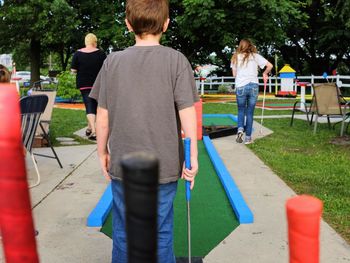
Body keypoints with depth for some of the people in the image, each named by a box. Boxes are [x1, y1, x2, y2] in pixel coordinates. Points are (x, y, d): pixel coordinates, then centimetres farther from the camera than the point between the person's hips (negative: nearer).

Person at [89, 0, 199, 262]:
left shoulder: (113, 61, -1)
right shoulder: (176, 60, -7)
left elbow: (103, 116, 1)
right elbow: (187, 113, -10)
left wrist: (103, 152, 15)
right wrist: (192, 157, -1)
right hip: (164, 166, -1)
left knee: (123, 232, 15)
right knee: (161, 233, 12)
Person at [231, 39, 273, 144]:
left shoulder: (235, 57, 7)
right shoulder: (255, 56, 5)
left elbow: (234, 74, 9)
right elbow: (270, 65, 0)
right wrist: (265, 74, 18)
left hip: (240, 87, 0)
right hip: (253, 86, 0)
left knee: (241, 110, 16)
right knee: (250, 112, 7)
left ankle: (240, 129, -8)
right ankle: (248, 137, 8)